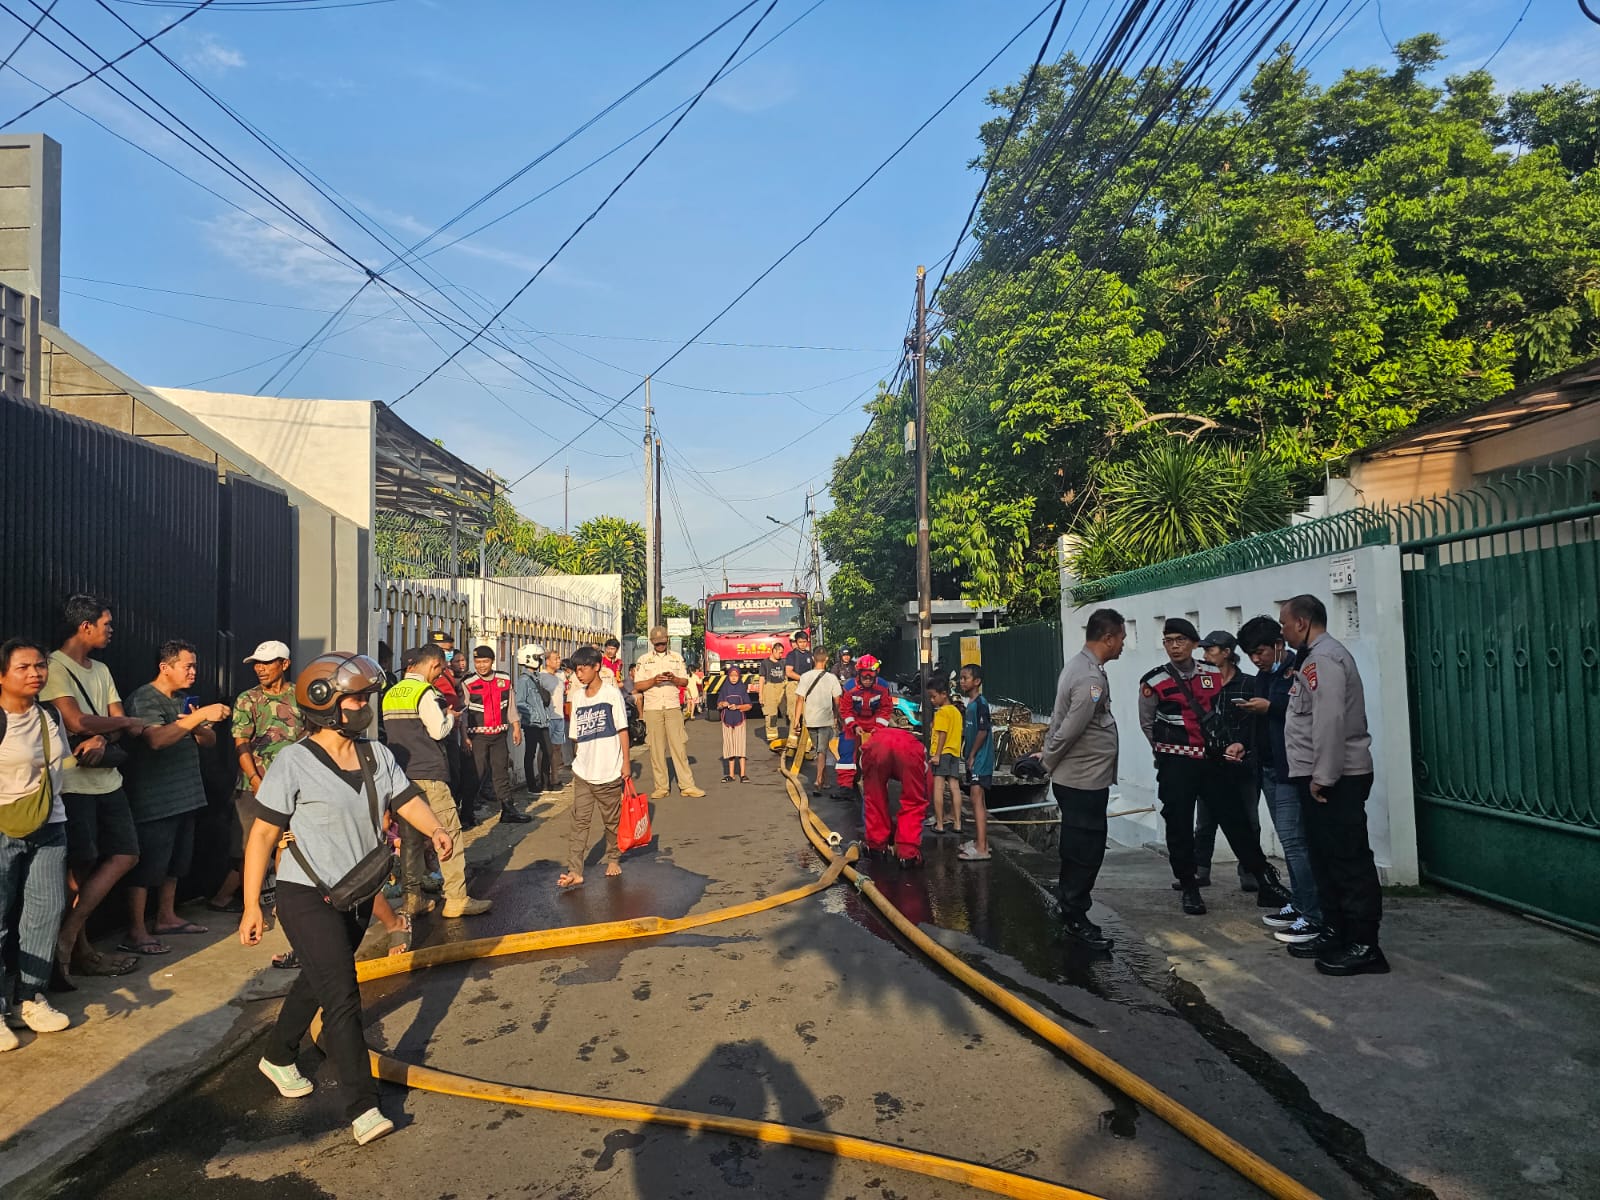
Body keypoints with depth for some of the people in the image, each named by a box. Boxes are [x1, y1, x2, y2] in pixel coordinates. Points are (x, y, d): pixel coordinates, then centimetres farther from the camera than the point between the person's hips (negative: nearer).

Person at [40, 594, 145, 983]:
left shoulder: (101, 670, 15)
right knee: (80, 867, -1)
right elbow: (76, 721, -21)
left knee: (125, 855, 7)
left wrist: (103, 740, -13)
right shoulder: (55, 667, -11)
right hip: (74, 781, -8)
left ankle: (70, 941, 16)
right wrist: (125, 723, -5)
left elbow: (120, 725, 9)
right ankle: (75, 948, 13)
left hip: (107, 777, 8)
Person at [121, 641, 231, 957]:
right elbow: (156, 739, -31)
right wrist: (200, 716, -36)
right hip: (154, 799, -9)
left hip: (184, 796, 9)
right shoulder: (144, 699, -13)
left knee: (176, 862, 16)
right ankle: (136, 933, 0)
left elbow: (210, 741, 12)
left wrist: (198, 728, -10)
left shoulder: (183, 700, 14)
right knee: (148, 864, -6)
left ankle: (166, 918, 28)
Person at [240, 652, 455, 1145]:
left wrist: (435, 830, -22)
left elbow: (406, 800, 0)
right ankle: (362, 1108, -5)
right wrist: (252, 906, -12)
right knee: (342, 998, -10)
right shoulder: (294, 762, -16)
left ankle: (278, 1057, 48)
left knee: (316, 982, 23)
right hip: (308, 895, -7)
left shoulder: (376, 755, 2)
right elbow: (262, 834, -13)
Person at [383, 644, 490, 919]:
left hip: (401, 776, 8)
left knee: (409, 838, 10)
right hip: (428, 775, -8)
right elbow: (439, 731, -16)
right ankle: (456, 899, 0)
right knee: (449, 834, -2)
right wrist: (450, 717, 4)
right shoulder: (425, 692, -11)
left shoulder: (391, 694, 14)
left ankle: (412, 899, 13)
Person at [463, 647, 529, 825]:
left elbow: (511, 705, 12)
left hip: (499, 734, 4)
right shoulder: (468, 683, -7)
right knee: (476, 774, -1)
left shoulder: (504, 680, 5)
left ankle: (507, 811, 14)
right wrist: (464, 737, -14)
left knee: (502, 772, 9)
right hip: (477, 735, -4)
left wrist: (516, 728, 9)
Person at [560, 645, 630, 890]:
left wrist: (626, 762, -7)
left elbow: (622, 730, -5)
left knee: (612, 820, 10)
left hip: (609, 771, -3)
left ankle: (613, 860, 28)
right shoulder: (577, 697, 8)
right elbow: (574, 735, 15)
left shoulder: (611, 693, -5)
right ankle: (575, 871, -1)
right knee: (579, 821, -1)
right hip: (583, 771, 4)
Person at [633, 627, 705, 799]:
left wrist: (674, 679, -9)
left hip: (673, 707, 1)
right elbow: (638, 686, 2)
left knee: (679, 746, -3)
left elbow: (685, 681, 12)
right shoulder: (644, 660, 7)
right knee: (656, 748, 0)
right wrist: (654, 680, -14)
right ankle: (660, 787, 6)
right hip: (652, 708, -1)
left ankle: (687, 785, -2)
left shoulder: (677, 658, 12)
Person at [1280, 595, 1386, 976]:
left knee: (1349, 861, -5)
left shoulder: (1323, 658, -15)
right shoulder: (1315, 657, 18)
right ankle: (1336, 932, 25)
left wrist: (1322, 777, -21)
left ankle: (1364, 946, 0)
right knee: (1326, 859, 16)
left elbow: (1330, 721, -23)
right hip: (1318, 777, 11)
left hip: (1336, 779, -11)